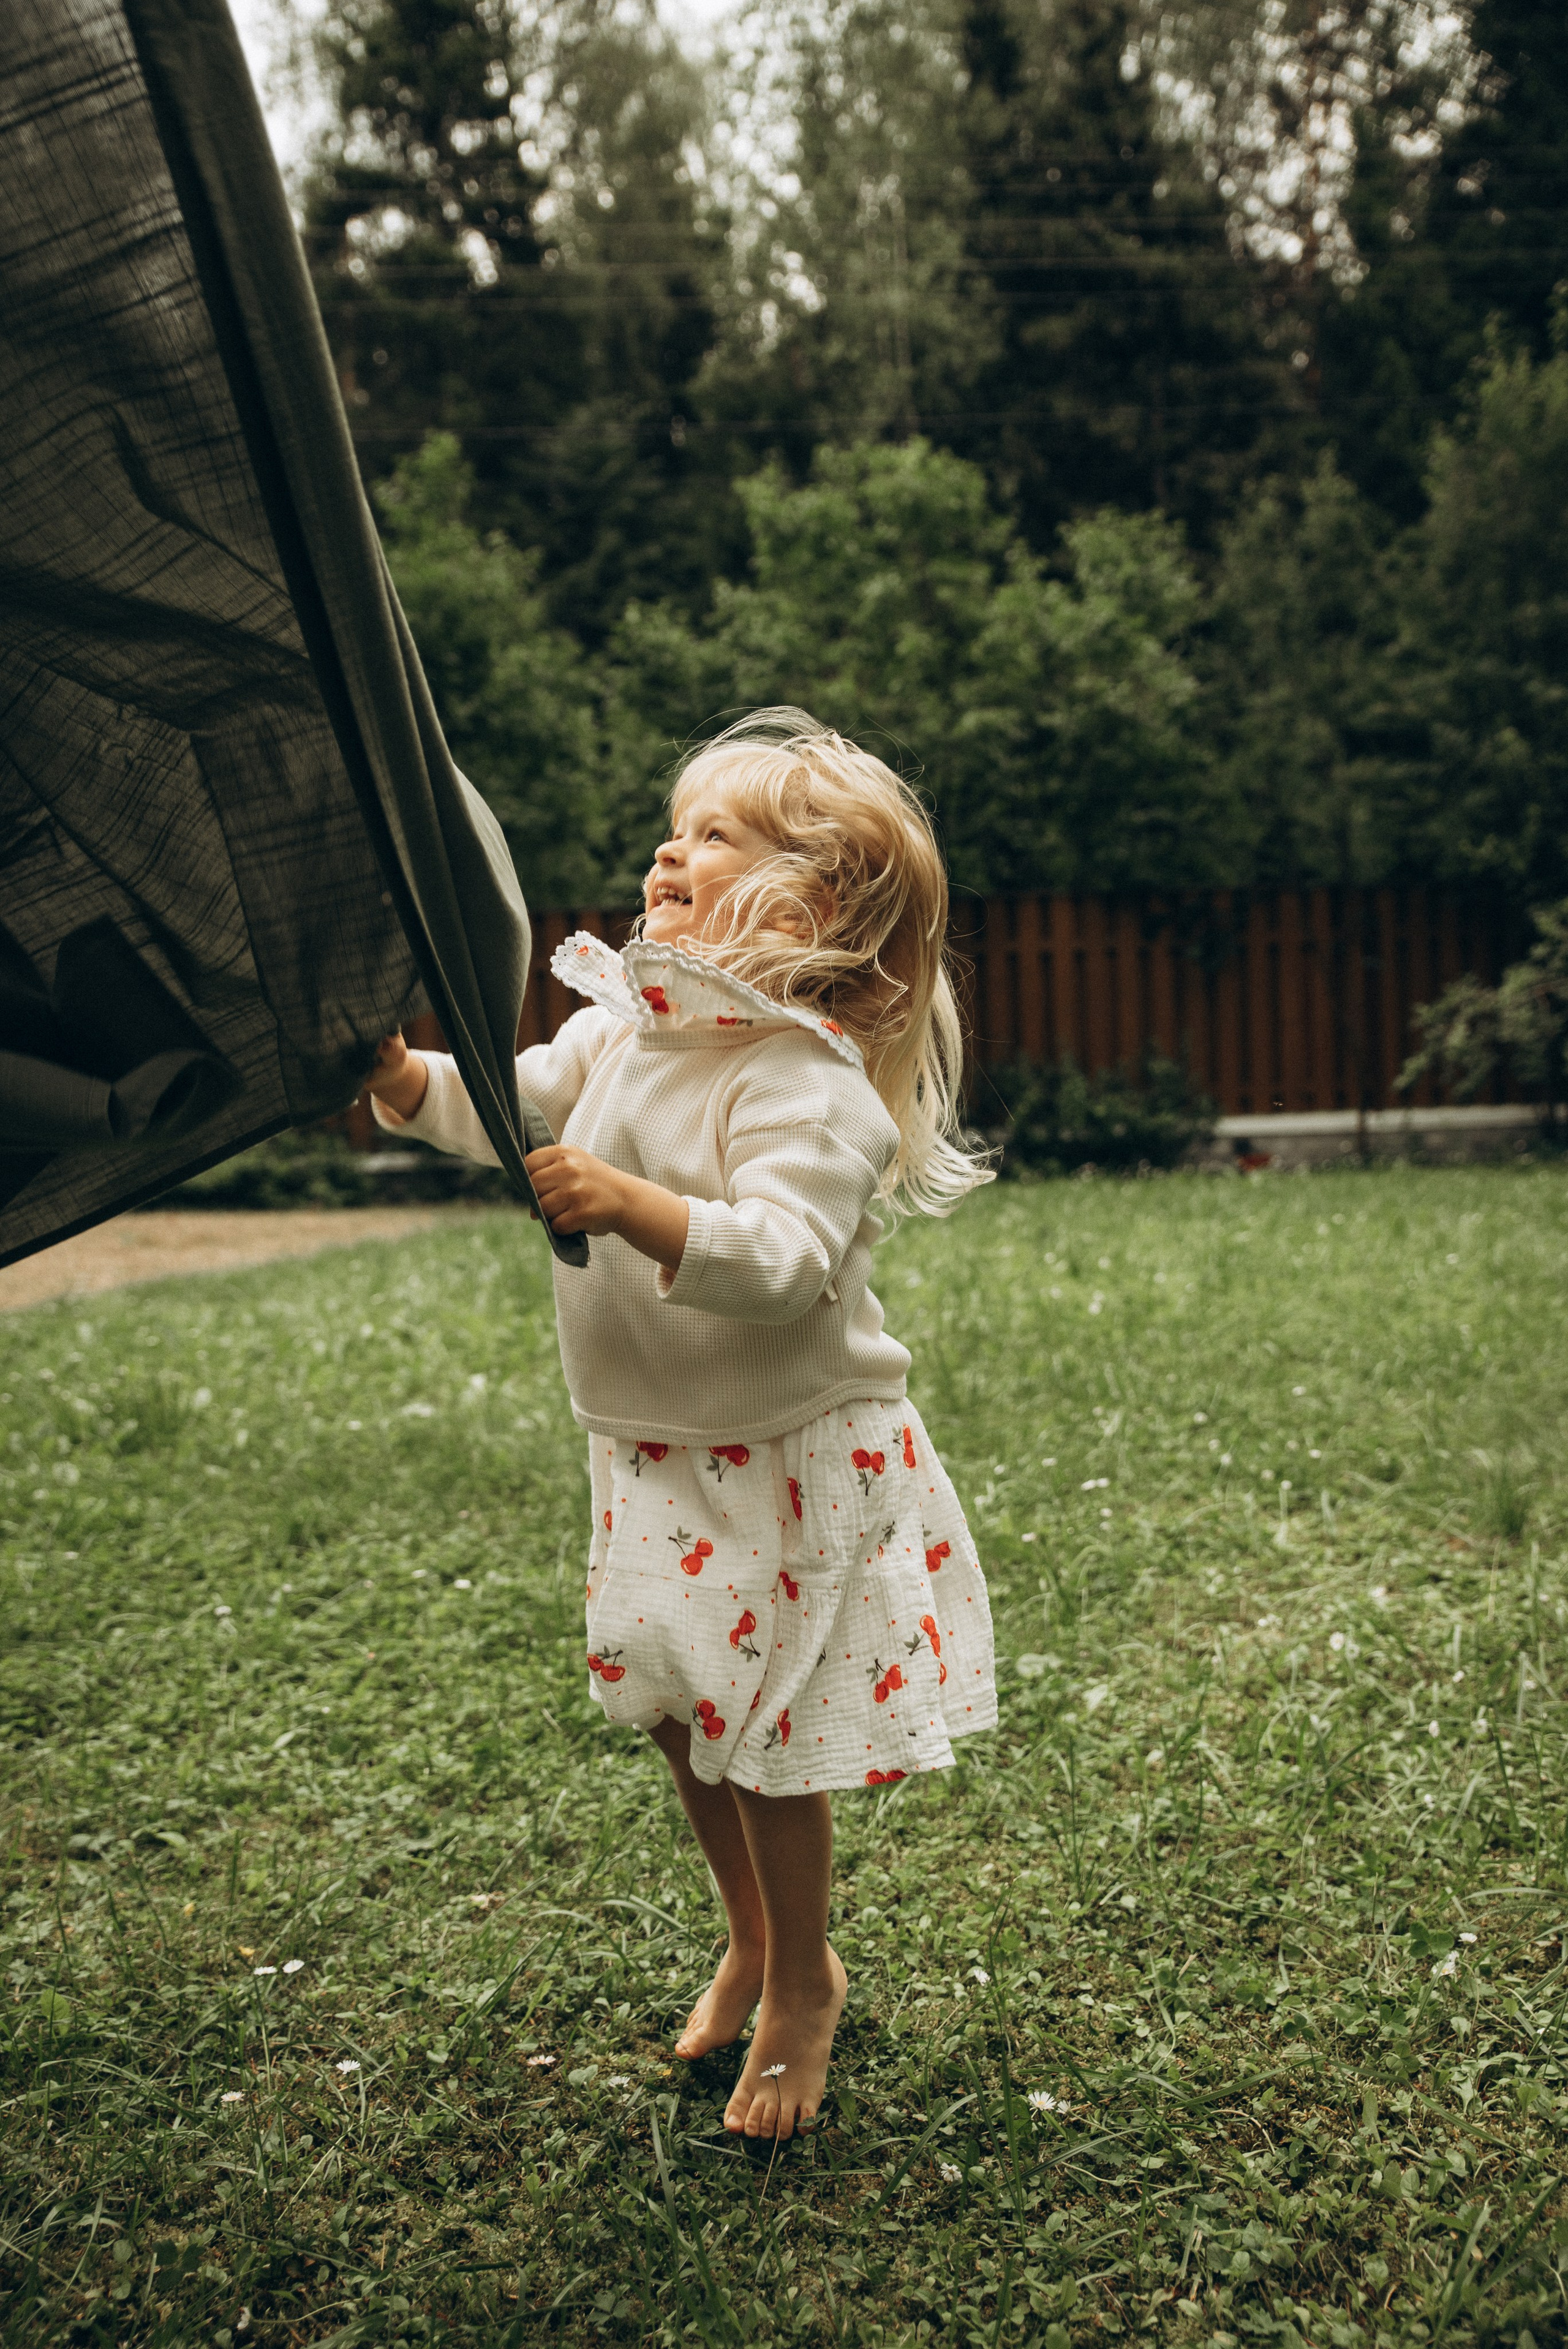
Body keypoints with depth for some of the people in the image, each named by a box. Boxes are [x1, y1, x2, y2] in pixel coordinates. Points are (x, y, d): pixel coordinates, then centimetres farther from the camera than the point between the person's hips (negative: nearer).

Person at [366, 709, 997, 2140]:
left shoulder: (811, 1083, -22)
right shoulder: (620, 1030, 3)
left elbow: (778, 1262, -35)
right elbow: (497, 1109, 9)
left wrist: (635, 1205, -48)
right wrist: (400, 1071, -8)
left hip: (794, 1460, -7)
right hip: (653, 1454, 8)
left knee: (763, 1738, 2)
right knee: (675, 1707, 18)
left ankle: (804, 1984, 30)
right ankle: (751, 1941, 42)